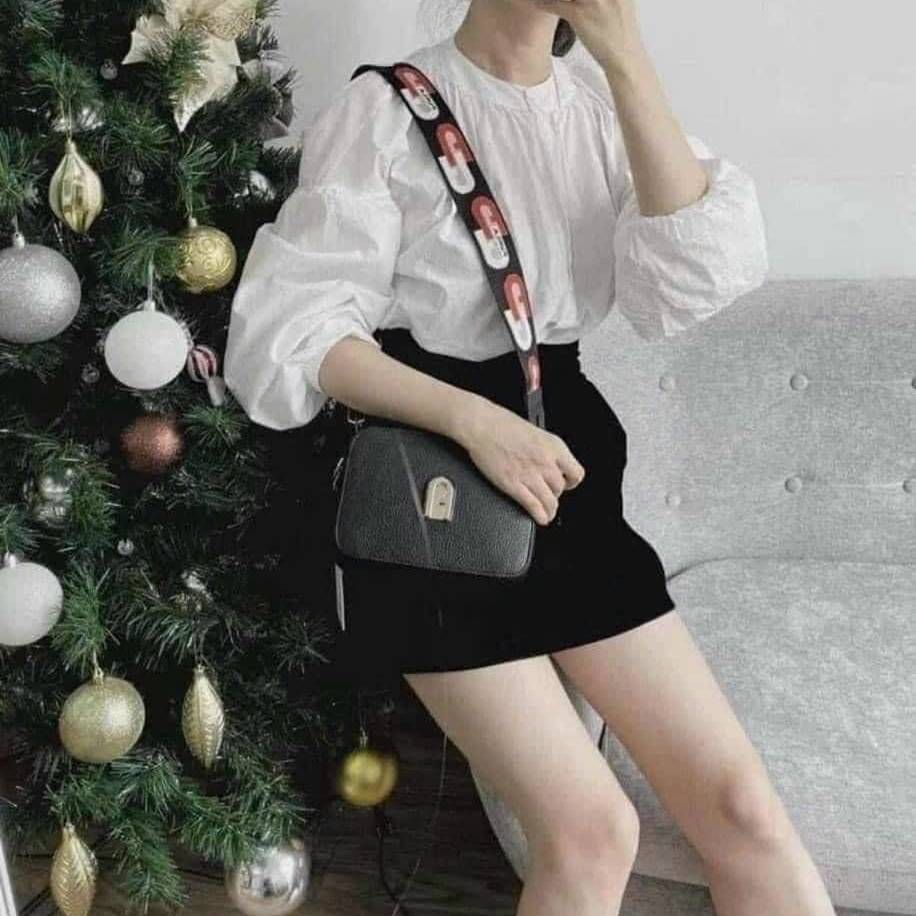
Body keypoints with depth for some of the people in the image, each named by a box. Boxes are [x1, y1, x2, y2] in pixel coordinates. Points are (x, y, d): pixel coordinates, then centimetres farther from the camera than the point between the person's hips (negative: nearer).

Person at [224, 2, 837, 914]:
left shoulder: (599, 113, 9)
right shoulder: (384, 109, -6)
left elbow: (698, 278, -9)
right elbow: (295, 327, -12)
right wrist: (473, 418, -23)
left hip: (571, 484, 5)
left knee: (739, 802, 1)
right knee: (589, 831, -9)